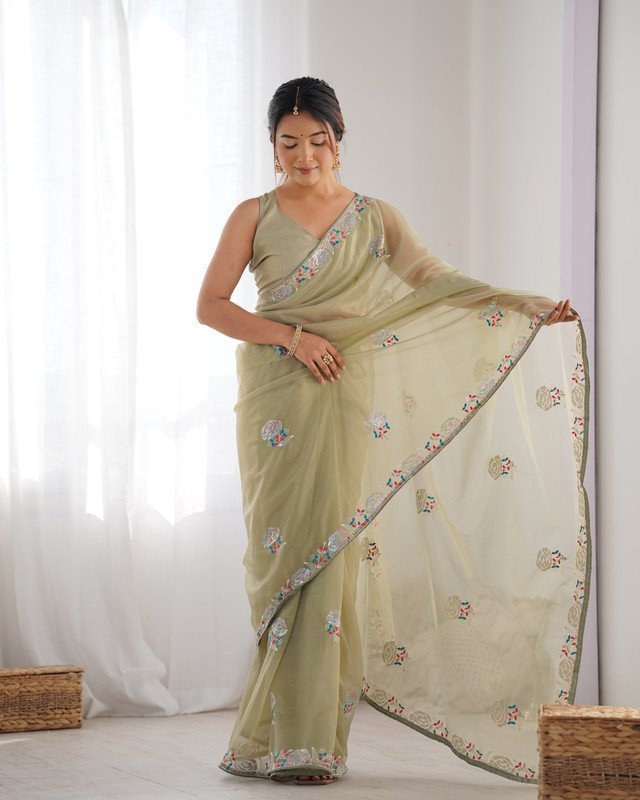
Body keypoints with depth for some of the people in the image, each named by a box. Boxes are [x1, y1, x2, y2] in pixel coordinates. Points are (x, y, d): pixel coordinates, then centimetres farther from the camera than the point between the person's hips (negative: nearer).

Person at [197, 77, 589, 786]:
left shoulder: (373, 217, 11)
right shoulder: (254, 216, 6)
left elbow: (436, 280, 4)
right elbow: (209, 305, 1)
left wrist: (526, 304, -8)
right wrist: (293, 336, -10)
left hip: (344, 400, 1)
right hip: (274, 400, -1)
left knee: (330, 551, -4)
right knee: (284, 553, -5)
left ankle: (307, 737, 2)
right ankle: (289, 738, -1)